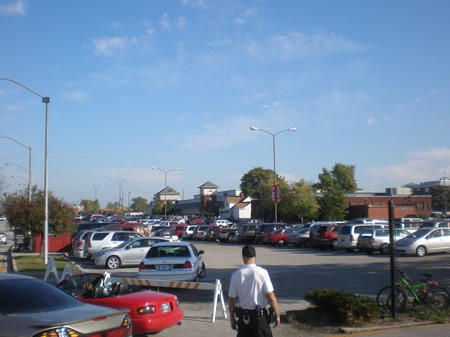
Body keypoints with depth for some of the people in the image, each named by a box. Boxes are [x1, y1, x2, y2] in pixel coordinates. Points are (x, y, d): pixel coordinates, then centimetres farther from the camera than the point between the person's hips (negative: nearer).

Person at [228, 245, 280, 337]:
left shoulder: (236, 275, -4)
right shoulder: (262, 272, -12)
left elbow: (231, 300, 0)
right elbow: (271, 297, -13)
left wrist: (232, 318, 12)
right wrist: (277, 315, -1)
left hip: (243, 317, 3)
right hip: (260, 316, -3)